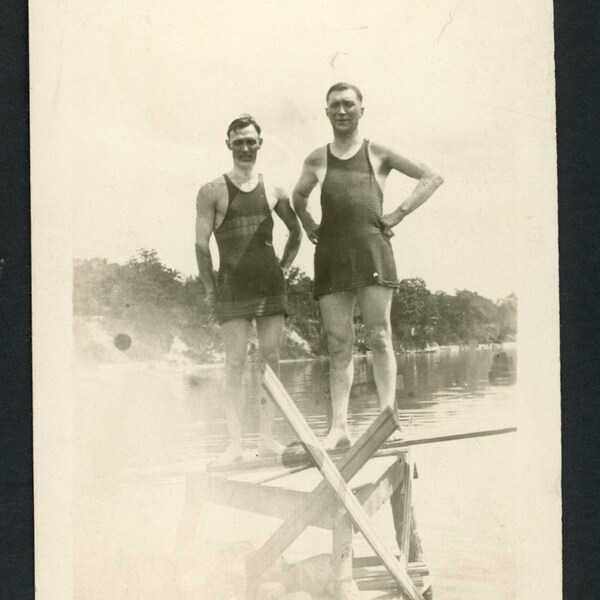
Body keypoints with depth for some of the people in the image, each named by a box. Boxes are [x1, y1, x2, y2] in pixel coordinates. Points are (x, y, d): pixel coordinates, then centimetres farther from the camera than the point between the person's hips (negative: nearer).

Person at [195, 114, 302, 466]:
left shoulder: (273, 191, 11)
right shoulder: (213, 192, 1)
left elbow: (296, 231, 24)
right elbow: (201, 244, 0)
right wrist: (210, 289, -3)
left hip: (271, 284, 4)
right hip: (233, 287, -3)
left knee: (271, 359, 2)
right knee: (235, 364, -6)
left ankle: (267, 438, 10)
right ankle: (235, 444, -3)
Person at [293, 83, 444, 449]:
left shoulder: (378, 154, 10)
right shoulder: (317, 160, 18)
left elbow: (433, 178, 10)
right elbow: (298, 196, 35)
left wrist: (399, 214, 2)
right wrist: (308, 226, 18)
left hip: (371, 247, -3)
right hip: (330, 252, 3)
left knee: (379, 336, -7)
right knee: (338, 343, 0)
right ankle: (339, 426, -1)